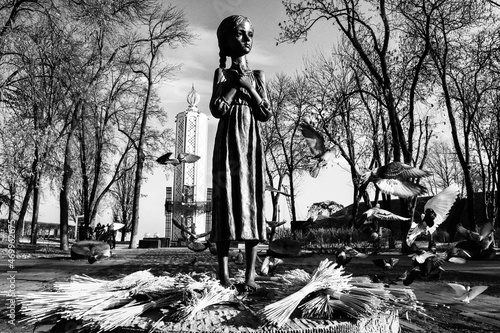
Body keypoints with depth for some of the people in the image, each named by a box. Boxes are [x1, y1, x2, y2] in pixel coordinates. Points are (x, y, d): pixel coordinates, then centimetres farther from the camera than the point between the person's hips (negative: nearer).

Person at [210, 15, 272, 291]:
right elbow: (216, 110, -6)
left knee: (252, 202, -4)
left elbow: (266, 115, 6)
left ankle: (250, 274, -2)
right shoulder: (222, 73, 8)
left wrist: (249, 87, -3)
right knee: (226, 201, -9)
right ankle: (223, 274, -7)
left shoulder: (258, 76, 16)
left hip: (251, 143, 3)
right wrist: (234, 83, -3)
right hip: (228, 142, -2)